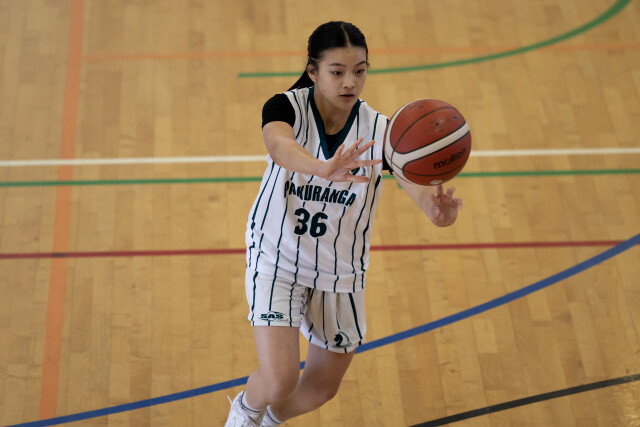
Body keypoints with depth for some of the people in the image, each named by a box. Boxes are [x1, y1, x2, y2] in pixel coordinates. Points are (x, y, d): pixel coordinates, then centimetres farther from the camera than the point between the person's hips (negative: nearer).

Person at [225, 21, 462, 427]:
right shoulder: (286, 107, -20)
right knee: (279, 381, -15)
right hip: (277, 257, -3)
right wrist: (324, 169, -66)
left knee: (322, 388, 15)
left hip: (340, 270, 3)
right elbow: (280, 146, -44)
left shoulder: (379, 130, -16)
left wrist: (437, 207, -57)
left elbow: (417, 183, -32)